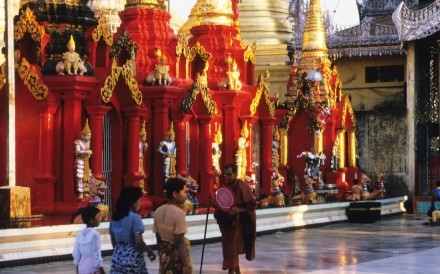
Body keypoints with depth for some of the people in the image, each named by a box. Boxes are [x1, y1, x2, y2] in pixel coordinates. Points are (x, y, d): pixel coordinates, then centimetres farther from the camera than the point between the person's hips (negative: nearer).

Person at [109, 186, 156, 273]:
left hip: (117, 258, 7)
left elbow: (113, 241, 15)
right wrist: (150, 251, -2)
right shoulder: (135, 217, -13)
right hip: (133, 258, -7)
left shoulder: (115, 218, 8)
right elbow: (139, 242, -17)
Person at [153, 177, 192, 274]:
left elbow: (158, 238, 9)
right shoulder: (179, 213, -18)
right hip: (177, 256, -7)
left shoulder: (158, 211, 3)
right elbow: (180, 242, -20)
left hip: (164, 256, 7)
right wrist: (186, 265, -17)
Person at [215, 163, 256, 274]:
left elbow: (252, 205, -13)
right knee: (229, 249, 12)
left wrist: (239, 210, -26)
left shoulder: (242, 186, -14)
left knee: (232, 250, -10)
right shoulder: (225, 186, 7)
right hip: (227, 222, 7)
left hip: (238, 223, -7)